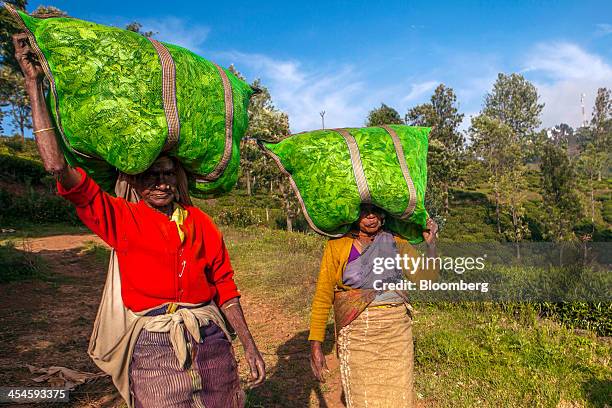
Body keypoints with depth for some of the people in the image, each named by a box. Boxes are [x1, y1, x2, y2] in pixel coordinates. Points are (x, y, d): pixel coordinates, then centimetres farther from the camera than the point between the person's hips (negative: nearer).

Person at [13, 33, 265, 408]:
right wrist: (34, 83, -10)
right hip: (153, 350, -2)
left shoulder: (200, 222, 5)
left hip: (212, 344, 3)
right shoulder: (121, 219, -2)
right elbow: (59, 168, -11)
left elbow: (224, 287, 9)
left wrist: (250, 345, 10)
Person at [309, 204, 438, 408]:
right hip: (356, 333, -2)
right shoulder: (337, 246, -3)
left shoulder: (396, 244, 5)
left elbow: (427, 277, -1)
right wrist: (315, 345, -8)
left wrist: (431, 244, -12)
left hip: (396, 329, 2)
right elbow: (323, 296, -4)